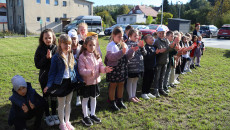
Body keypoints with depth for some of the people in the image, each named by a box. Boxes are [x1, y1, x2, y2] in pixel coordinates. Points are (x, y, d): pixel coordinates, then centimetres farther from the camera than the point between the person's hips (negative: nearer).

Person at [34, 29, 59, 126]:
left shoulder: (56, 48, -6)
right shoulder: (40, 49, -7)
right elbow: (37, 65, -11)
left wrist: (52, 58, -22)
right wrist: (46, 58, -22)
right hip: (44, 77, 0)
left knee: (54, 96, 13)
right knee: (46, 97, 13)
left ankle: (54, 114, 31)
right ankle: (47, 116, 28)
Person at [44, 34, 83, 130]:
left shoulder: (71, 56, 2)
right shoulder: (56, 57, -12)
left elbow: (75, 68, 9)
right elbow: (52, 72, -9)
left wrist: (80, 80, 8)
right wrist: (49, 85, -14)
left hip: (70, 82, 5)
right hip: (61, 83, -4)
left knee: (68, 103, 17)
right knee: (61, 104, 10)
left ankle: (67, 121, 33)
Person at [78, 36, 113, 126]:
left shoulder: (97, 55, 3)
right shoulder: (82, 56, -15)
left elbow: (100, 66, 5)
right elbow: (81, 70, -19)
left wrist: (105, 69, -16)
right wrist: (89, 72, -35)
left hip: (95, 80, 6)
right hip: (86, 81, -5)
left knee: (94, 98, 18)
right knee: (85, 99, 10)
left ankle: (92, 114, 36)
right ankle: (85, 117, 27)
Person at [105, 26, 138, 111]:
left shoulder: (123, 44, 9)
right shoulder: (111, 45, -10)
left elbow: (127, 56, 6)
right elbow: (111, 57, -24)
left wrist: (132, 50, -12)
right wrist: (121, 52, -33)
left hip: (122, 67, 6)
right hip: (114, 68, -6)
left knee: (121, 84, 15)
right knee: (113, 85, 5)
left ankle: (120, 101, 30)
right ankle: (112, 103, 18)